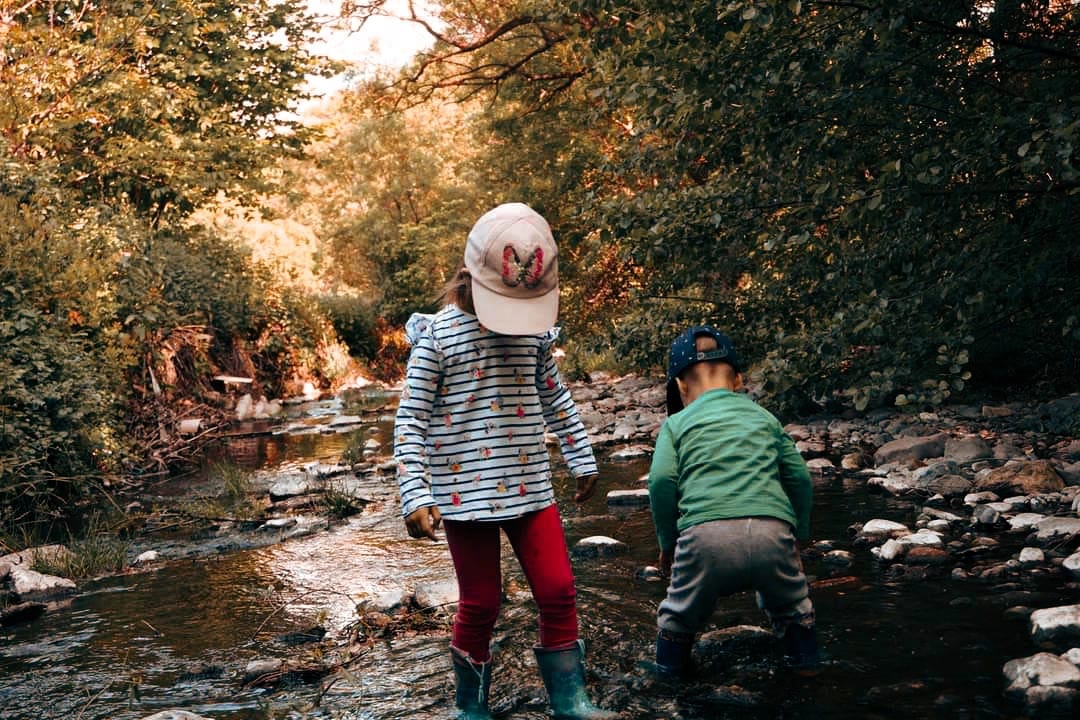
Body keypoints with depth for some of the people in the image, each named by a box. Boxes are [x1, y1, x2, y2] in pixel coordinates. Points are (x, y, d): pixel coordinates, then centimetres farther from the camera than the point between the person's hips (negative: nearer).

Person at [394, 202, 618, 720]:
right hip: (465, 494, -4)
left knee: (558, 590, 3)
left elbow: (555, 398, 19)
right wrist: (415, 497, -18)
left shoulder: (535, 331, 4)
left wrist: (582, 459, 23)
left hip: (530, 487, 4)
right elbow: (409, 422, -10)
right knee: (481, 604, 5)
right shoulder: (437, 336, -10)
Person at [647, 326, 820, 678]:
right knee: (790, 606, 32)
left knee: (682, 611, 26)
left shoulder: (677, 423, 18)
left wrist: (667, 543, 14)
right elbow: (800, 478, 18)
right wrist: (798, 535, 29)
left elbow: (661, 481, 2)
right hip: (773, 533, 2)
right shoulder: (764, 417, 26)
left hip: (706, 534, -2)